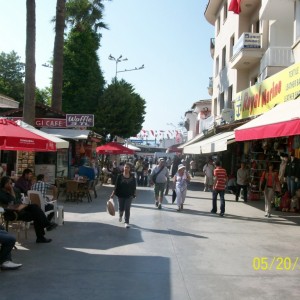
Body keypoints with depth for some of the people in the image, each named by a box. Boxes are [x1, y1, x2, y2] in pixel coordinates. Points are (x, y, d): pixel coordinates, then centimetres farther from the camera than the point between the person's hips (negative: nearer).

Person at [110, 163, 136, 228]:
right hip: (121, 195, 0)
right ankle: (120, 215, 44)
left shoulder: (132, 177, -3)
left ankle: (127, 222, 6)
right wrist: (113, 193, -12)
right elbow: (116, 185, -6)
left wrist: (134, 194, 4)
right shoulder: (120, 176, -5)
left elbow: (134, 186, 4)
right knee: (121, 208, 9)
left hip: (129, 196, 0)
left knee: (127, 209, -2)